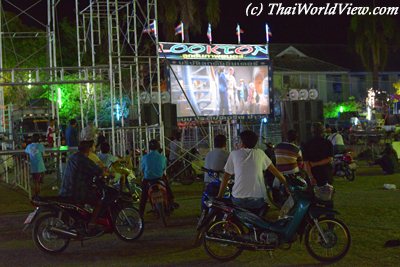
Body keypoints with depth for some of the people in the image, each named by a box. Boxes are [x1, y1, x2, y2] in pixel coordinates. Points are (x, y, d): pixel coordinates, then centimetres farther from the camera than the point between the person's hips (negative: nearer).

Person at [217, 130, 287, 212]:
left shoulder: (234, 154, 7)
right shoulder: (260, 153, 10)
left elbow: (226, 177, 9)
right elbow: (274, 171, 12)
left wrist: (219, 196, 14)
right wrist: (286, 183, 23)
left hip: (238, 199, -1)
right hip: (257, 199, 1)